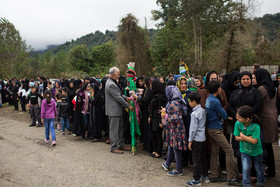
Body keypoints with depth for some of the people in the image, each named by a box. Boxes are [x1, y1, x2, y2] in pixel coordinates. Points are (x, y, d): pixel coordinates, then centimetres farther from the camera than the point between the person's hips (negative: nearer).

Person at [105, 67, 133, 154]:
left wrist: (126, 98, 3)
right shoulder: (111, 84, -21)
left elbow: (119, 94, 19)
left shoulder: (113, 82, 12)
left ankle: (121, 144, 27)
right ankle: (114, 147, 9)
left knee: (120, 128, 16)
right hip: (113, 110, -10)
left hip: (117, 110, 10)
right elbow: (118, 98, -20)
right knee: (114, 129, -1)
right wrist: (128, 106, -12)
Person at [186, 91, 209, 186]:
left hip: (197, 139, -8)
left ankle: (196, 179, 11)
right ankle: (205, 176, 29)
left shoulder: (194, 113, -20)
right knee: (203, 158, 18)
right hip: (203, 137, 8)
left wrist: (190, 140, -10)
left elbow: (193, 128, -19)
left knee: (197, 160, 1)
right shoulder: (203, 110, 4)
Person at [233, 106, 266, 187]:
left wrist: (242, 135, -26)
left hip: (256, 151, -1)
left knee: (258, 168, 20)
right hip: (244, 151, 1)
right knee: (245, 168, -9)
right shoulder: (238, 123, -19)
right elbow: (237, 138, -14)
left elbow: (254, 141, -33)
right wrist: (249, 137, -26)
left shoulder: (256, 127, -30)